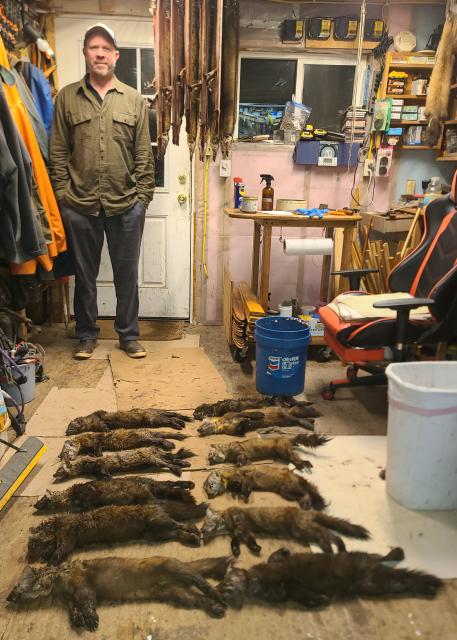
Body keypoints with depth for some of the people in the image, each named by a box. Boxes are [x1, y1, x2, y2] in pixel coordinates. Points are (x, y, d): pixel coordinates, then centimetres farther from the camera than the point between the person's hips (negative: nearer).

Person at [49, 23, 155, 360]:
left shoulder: (134, 99, 6)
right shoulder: (67, 97, 5)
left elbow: (144, 153, 3)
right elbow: (58, 151, 3)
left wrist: (143, 195, -3)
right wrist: (63, 193, -5)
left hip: (126, 205, 0)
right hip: (80, 205, 0)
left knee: (127, 274, 8)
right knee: (84, 274, 10)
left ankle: (129, 334, 23)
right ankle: (87, 334, 26)